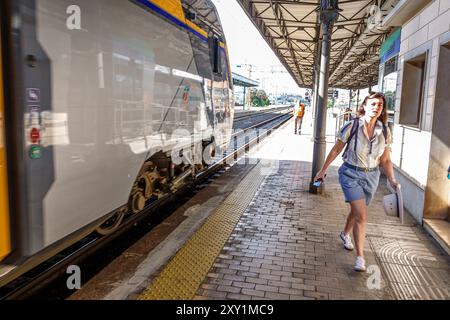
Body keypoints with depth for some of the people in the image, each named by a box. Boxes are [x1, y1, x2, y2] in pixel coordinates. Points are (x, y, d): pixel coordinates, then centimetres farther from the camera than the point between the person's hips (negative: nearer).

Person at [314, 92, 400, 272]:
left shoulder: (384, 132, -2)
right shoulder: (352, 126, -13)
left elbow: (385, 160, 5)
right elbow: (336, 150, -3)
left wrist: (392, 180, -8)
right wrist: (323, 170, 2)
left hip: (371, 176, 4)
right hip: (351, 174, -4)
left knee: (356, 212, 21)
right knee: (361, 215, -14)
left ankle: (345, 234, 52)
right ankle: (360, 258, -2)